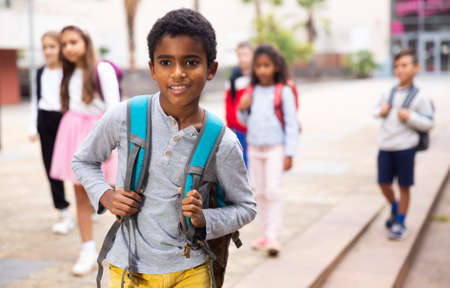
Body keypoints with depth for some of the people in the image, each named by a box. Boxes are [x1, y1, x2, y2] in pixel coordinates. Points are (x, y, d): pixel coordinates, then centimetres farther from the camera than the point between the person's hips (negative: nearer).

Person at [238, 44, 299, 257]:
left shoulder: (283, 92, -8)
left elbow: (291, 124, -7)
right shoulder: (252, 92, 6)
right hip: (255, 149, 5)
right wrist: (242, 109, -7)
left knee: (273, 191, -12)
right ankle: (266, 233, 21)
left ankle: (274, 237, -11)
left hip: (275, 149, -5)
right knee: (260, 193, 11)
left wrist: (289, 153, -11)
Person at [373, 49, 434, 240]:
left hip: (405, 147, -4)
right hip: (385, 146, 4)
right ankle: (394, 208, 37)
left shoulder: (419, 97, -8)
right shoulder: (388, 94, 5)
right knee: (383, 183, 8)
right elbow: (376, 110, 21)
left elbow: (428, 124, -7)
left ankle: (400, 222, 19)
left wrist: (410, 117, -21)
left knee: (404, 186, 5)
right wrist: (380, 111, -1)